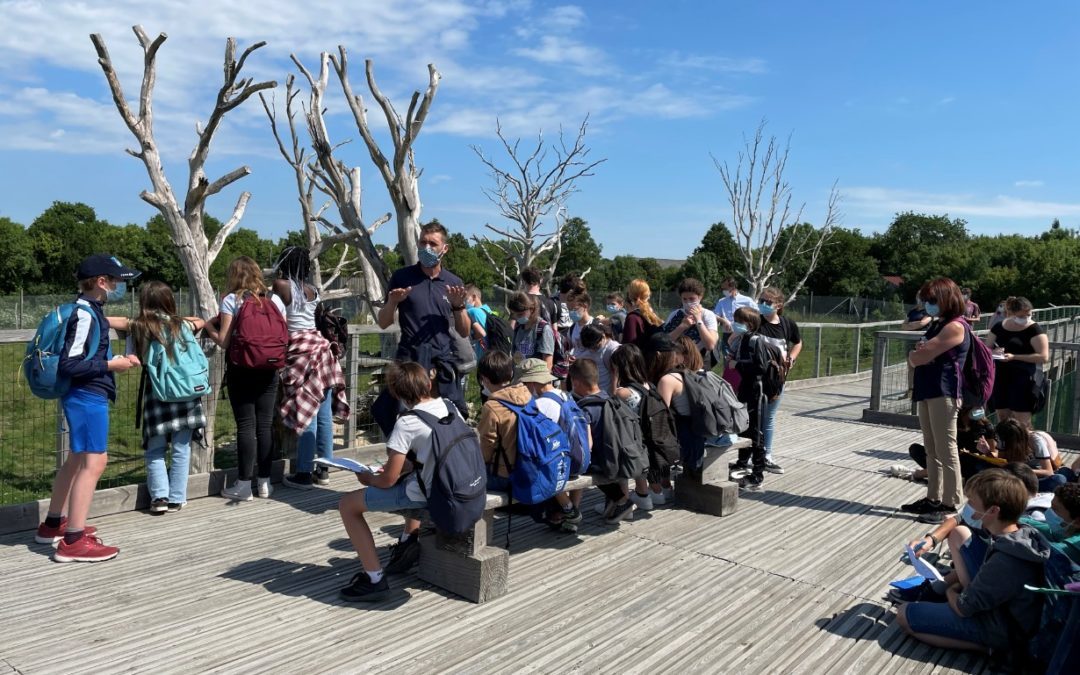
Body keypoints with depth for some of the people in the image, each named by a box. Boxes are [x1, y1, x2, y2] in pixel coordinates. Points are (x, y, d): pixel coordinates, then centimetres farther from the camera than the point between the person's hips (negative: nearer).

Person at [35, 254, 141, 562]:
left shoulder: (89, 309, 10)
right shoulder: (85, 314, -18)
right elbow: (69, 365, -23)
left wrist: (117, 359, 7)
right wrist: (110, 365, -17)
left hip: (84, 396, 11)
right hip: (87, 396, -11)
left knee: (77, 460, 21)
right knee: (94, 462, -10)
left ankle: (53, 524, 34)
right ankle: (73, 541, -7)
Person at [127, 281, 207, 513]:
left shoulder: (137, 328, 0)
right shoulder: (179, 325, 3)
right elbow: (199, 321, 21)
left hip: (155, 394, 0)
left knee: (155, 450, 13)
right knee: (181, 449, 8)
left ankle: (159, 496, 6)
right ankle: (176, 499, 12)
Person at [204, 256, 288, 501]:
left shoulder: (231, 300, -5)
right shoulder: (275, 300, 6)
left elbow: (224, 341, -9)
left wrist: (209, 327, 9)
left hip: (242, 370, -3)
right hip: (268, 370, 3)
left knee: (246, 425, 0)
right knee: (265, 424, 8)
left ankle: (244, 485, 6)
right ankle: (264, 482, 16)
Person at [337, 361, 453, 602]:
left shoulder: (407, 424, -18)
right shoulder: (451, 407, 1)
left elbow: (387, 481, -14)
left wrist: (368, 478, 7)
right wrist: (404, 466, 17)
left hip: (426, 494, -8)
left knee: (348, 505, 2)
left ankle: (375, 580, 0)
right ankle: (408, 542, 32)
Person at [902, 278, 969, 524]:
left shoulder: (955, 326, -11)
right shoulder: (937, 324, 20)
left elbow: (919, 357, -16)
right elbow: (919, 355, 19)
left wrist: (916, 354, 5)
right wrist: (920, 351, -2)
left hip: (943, 394, -10)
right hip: (927, 392, 10)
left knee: (946, 451, -7)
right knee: (931, 450, 13)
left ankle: (950, 505, -4)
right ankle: (933, 499, 20)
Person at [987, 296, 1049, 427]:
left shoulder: (1035, 330, -5)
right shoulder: (999, 327, 8)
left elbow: (1044, 357, -13)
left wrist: (1014, 357, -20)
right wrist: (994, 352, -10)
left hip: (1023, 378, -5)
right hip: (1000, 377, 5)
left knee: (1022, 421, -5)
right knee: (1002, 418, 11)